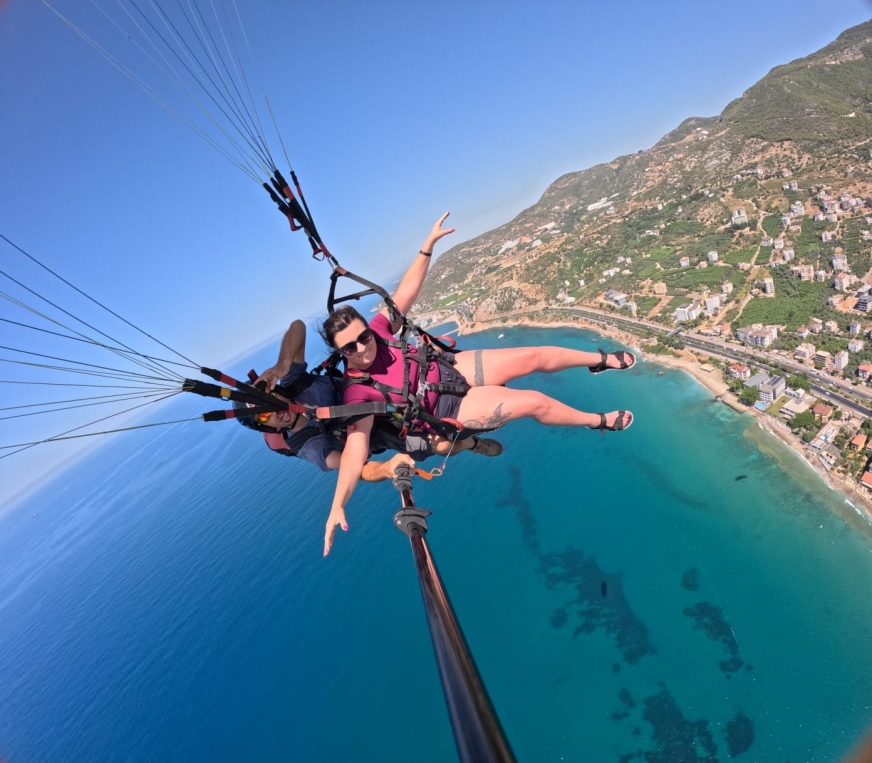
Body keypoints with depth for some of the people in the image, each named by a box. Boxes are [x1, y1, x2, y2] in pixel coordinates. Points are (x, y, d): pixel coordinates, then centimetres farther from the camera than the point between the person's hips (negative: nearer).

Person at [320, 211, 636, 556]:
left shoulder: (378, 330, -12)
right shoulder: (358, 392, -26)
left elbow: (405, 293, -8)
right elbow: (357, 445, -34)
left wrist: (428, 245, -12)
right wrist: (337, 505, -43)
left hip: (449, 369, 6)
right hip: (450, 407, -5)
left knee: (536, 356, 1)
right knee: (536, 402, -12)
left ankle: (600, 359, 29)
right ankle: (599, 421, 18)